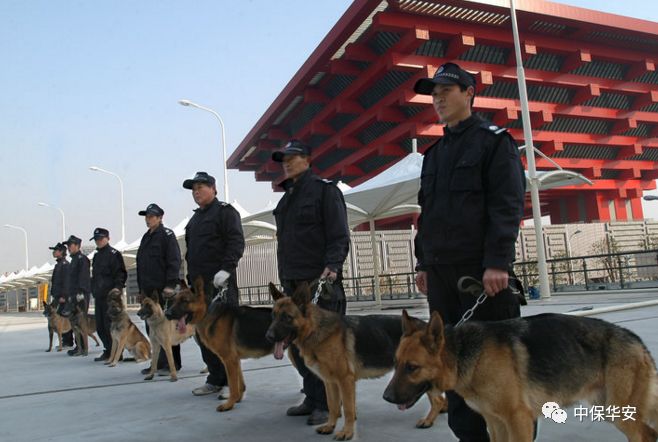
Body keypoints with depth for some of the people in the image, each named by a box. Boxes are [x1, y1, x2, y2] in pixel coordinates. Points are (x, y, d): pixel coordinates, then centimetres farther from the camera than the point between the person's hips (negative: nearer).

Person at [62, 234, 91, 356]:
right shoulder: (74, 260, 21)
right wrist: (70, 295, 22)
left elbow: (83, 277, -18)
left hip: (81, 295, -10)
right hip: (74, 295, 10)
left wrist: (81, 293, -23)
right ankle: (78, 346, 15)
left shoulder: (82, 259, -9)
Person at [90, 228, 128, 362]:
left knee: (110, 325, -8)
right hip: (99, 296, 9)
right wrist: (94, 290, 18)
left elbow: (121, 274, -11)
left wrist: (117, 289, -19)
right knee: (100, 326, 10)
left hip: (110, 296, -8)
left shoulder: (114, 254, -6)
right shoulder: (97, 256, 19)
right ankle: (108, 351, 19)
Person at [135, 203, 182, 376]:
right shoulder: (146, 237, 20)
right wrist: (141, 288, 19)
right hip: (148, 290, 8)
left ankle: (172, 363, 1)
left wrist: (171, 285, -19)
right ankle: (158, 362, 16)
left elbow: (174, 261, -13)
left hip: (163, 290, -8)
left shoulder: (167, 235, -5)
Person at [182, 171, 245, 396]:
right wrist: (191, 280, 20)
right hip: (200, 285, 8)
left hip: (221, 284, -8)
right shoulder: (195, 218, 23)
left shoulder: (225, 211, -2)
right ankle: (215, 379, 19)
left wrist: (225, 269, -23)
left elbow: (237, 243, -13)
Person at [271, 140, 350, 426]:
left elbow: (339, 237, -10)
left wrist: (331, 267, -23)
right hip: (292, 283, 8)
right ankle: (312, 398, 22)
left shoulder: (324, 190, -2)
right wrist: (285, 279, 19)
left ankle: (327, 404, 6)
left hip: (320, 282, -7)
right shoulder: (286, 198, 20)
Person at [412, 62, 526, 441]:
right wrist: (424, 262, 16)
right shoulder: (435, 153, 20)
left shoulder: (494, 140, -1)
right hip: (441, 269, 7)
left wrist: (498, 261, -19)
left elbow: (508, 204, -11)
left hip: (483, 268, -7)